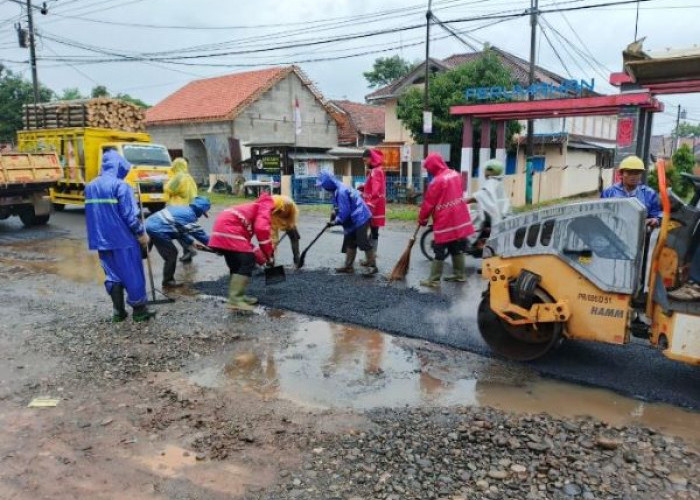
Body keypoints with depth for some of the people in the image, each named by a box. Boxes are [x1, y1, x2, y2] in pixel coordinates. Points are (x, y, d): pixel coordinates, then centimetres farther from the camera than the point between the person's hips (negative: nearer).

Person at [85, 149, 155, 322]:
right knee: (132, 275, 3)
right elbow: (129, 214, -15)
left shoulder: (90, 187, 11)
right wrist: (141, 233, -7)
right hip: (122, 238, -7)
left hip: (101, 239, 7)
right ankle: (139, 310, 10)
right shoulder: (120, 185, -13)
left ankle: (118, 311, 16)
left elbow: (91, 214, 18)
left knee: (112, 275, 14)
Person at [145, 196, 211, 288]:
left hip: (149, 224, 10)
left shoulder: (183, 209, 19)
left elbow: (180, 230, 25)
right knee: (172, 254, 3)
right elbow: (199, 233, -2)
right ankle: (168, 281, 16)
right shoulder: (190, 215, -9)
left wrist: (191, 241, 25)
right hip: (157, 230, -10)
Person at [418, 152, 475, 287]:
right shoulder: (455, 174, 7)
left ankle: (433, 280, 2)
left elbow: (428, 203, -11)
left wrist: (422, 219, 3)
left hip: (445, 221, -8)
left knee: (440, 251, -2)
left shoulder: (437, 181, -17)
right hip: (459, 219, 8)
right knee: (457, 248, 16)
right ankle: (460, 274, 23)